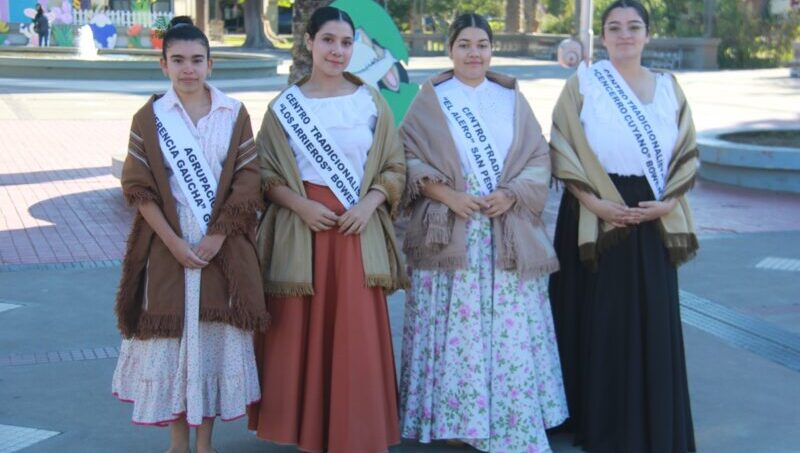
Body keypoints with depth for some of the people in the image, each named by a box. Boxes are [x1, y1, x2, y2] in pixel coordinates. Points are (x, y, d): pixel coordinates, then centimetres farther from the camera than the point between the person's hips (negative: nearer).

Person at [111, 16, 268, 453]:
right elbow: (139, 188, -3)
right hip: (170, 246, 0)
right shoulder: (149, 118, 1)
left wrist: (217, 237, -11)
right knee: (172, 333, 4)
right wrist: (174, 242, -12)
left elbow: (248, 180, -1)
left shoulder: (234, 114, 3)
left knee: (216, 336, 4)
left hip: (223, 247, 1)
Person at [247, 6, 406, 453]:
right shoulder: (285, 105, 3)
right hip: (301, 227, 0)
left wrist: (369, 203, -10)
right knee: (300, 331, 2)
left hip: (359, 230, 0)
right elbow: (267, 173, 3)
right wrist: (301, 205, -12)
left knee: (358, 334, -1)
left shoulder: (371, 101, 6)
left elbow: (394, 167, 7)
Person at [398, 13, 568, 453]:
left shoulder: (512, 98, 13)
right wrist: (447, 194, -14)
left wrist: (512, 194, -9)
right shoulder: (430, 99, 6)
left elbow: (539, 157, 8)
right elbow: (408, 158, -1)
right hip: (448, 234, -2)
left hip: (508, 236, 2)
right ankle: (451, 418, 8)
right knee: (452, 330, -2)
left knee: (511, 331, 2)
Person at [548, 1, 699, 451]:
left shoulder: (669, 87, 9)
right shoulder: (583, 83, 1)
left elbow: (687, 152, 9)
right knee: (597, 320, 0)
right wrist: (595, 202, -16)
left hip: (653, 220, 3)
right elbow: (564, 150, -5)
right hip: (595, 216, -3)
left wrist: (666, 203, -7)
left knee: (651, 322, 5)